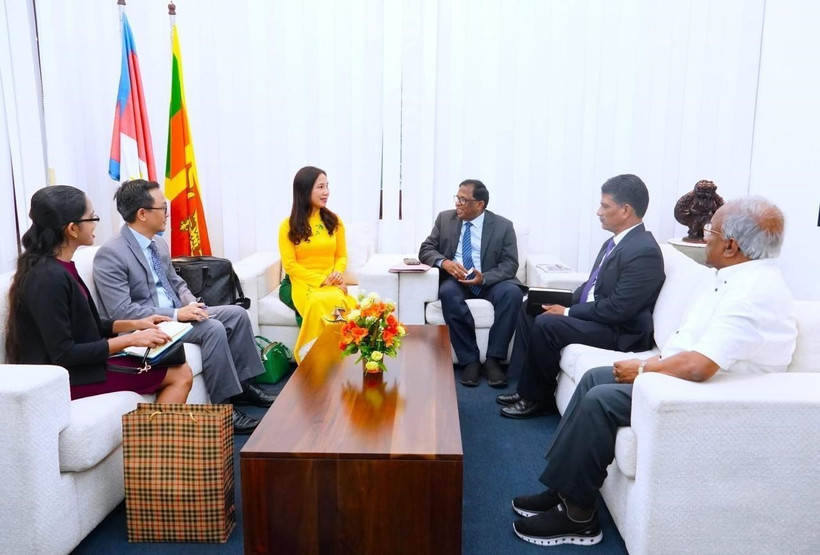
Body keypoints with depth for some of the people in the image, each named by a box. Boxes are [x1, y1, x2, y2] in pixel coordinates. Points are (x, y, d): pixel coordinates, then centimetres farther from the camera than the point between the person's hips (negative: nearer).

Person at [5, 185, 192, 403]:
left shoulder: (58, 268, 7)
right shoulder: (49, 277, -22)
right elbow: (63, 354, -22)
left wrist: (134, 324, 6)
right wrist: (130, 339, -19)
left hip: (74, 365, 9)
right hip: (64, 377, -9)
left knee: (180, 370, 6)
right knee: (180, 374, -9)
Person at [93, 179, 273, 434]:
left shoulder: (159, 244, 9)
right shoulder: (110, 255, -16)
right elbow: (121, 311, -22)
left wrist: (192, 304, -3)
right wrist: (176, 314, -25)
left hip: (175, 314, 9)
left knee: (238, 314, -1)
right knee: (214, 329, -27)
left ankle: (242, 385, 6)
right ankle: (224, 407, -19)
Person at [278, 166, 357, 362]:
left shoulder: (334, 221, 10)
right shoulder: (289, 225, 0)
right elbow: (290, 265, -3)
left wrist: (337, 273, -7)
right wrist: (321, 280, -12)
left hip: (332, 284, 2)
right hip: (302, 283, -2)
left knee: (335, 302, -35)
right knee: (320, 302, -37)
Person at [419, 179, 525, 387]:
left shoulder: (503, 226, 1)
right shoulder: (445, 218, 7)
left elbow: (510, 264, -5)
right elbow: (425, 249, 4)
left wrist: (484, 278, -25)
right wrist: (444, 262, -20)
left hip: (490, 282, 0)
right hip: (455, 280, 1)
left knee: (513, 292, -32)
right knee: (448, 292, -35)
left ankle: (493, 359, -24)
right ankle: (469, 360, -28)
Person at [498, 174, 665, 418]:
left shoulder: (644, 251, -22)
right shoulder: (615, 241, 8)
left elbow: (617, 309, -25)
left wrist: (568, 312, -18)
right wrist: (566, 303, 1)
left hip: (621, 331, -10)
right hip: (592, 313, 10)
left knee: (545, 323, -25)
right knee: (529, 309, 7)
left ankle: (540, 398, -5)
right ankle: (528, 386, 7)